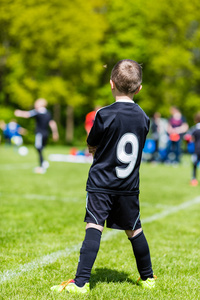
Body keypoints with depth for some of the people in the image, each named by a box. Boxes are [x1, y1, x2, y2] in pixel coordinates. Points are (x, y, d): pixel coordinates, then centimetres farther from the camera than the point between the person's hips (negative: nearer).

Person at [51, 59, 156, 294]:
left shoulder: (105, 115, -12)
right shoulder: (143, 117, 2)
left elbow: (92, 148, -1)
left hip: (102, 183, -4)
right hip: (129, 186, 5)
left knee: (93, 228, -9)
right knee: (134, 230, 17)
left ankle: (81, 282, -14)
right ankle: (147, 277, 30)